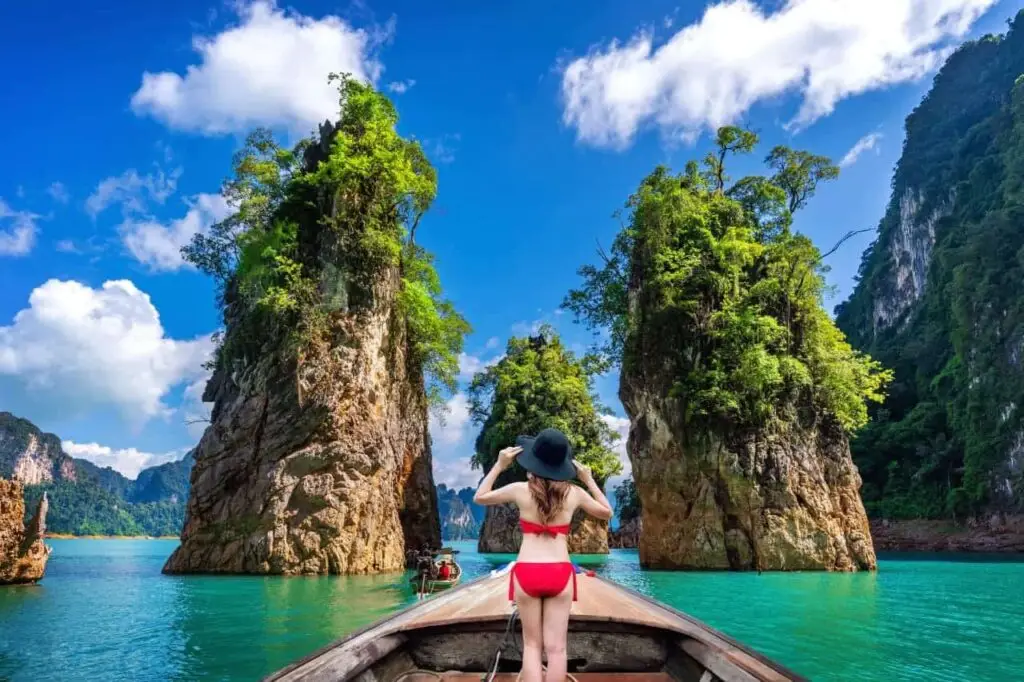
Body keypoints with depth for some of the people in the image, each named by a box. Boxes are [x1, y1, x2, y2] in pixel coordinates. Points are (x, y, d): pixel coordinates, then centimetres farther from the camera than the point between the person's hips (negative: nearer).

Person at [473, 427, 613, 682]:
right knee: (556, 647, 6)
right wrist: (589, 480, 18)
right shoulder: (574, 493, -1)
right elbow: (607, 513, 17)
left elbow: (479, 498, 12)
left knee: (532, 645, 10)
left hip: (527, 573, 0)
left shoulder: (520, 490, -4)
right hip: (559, 574, 1)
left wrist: (498, 465, 10)